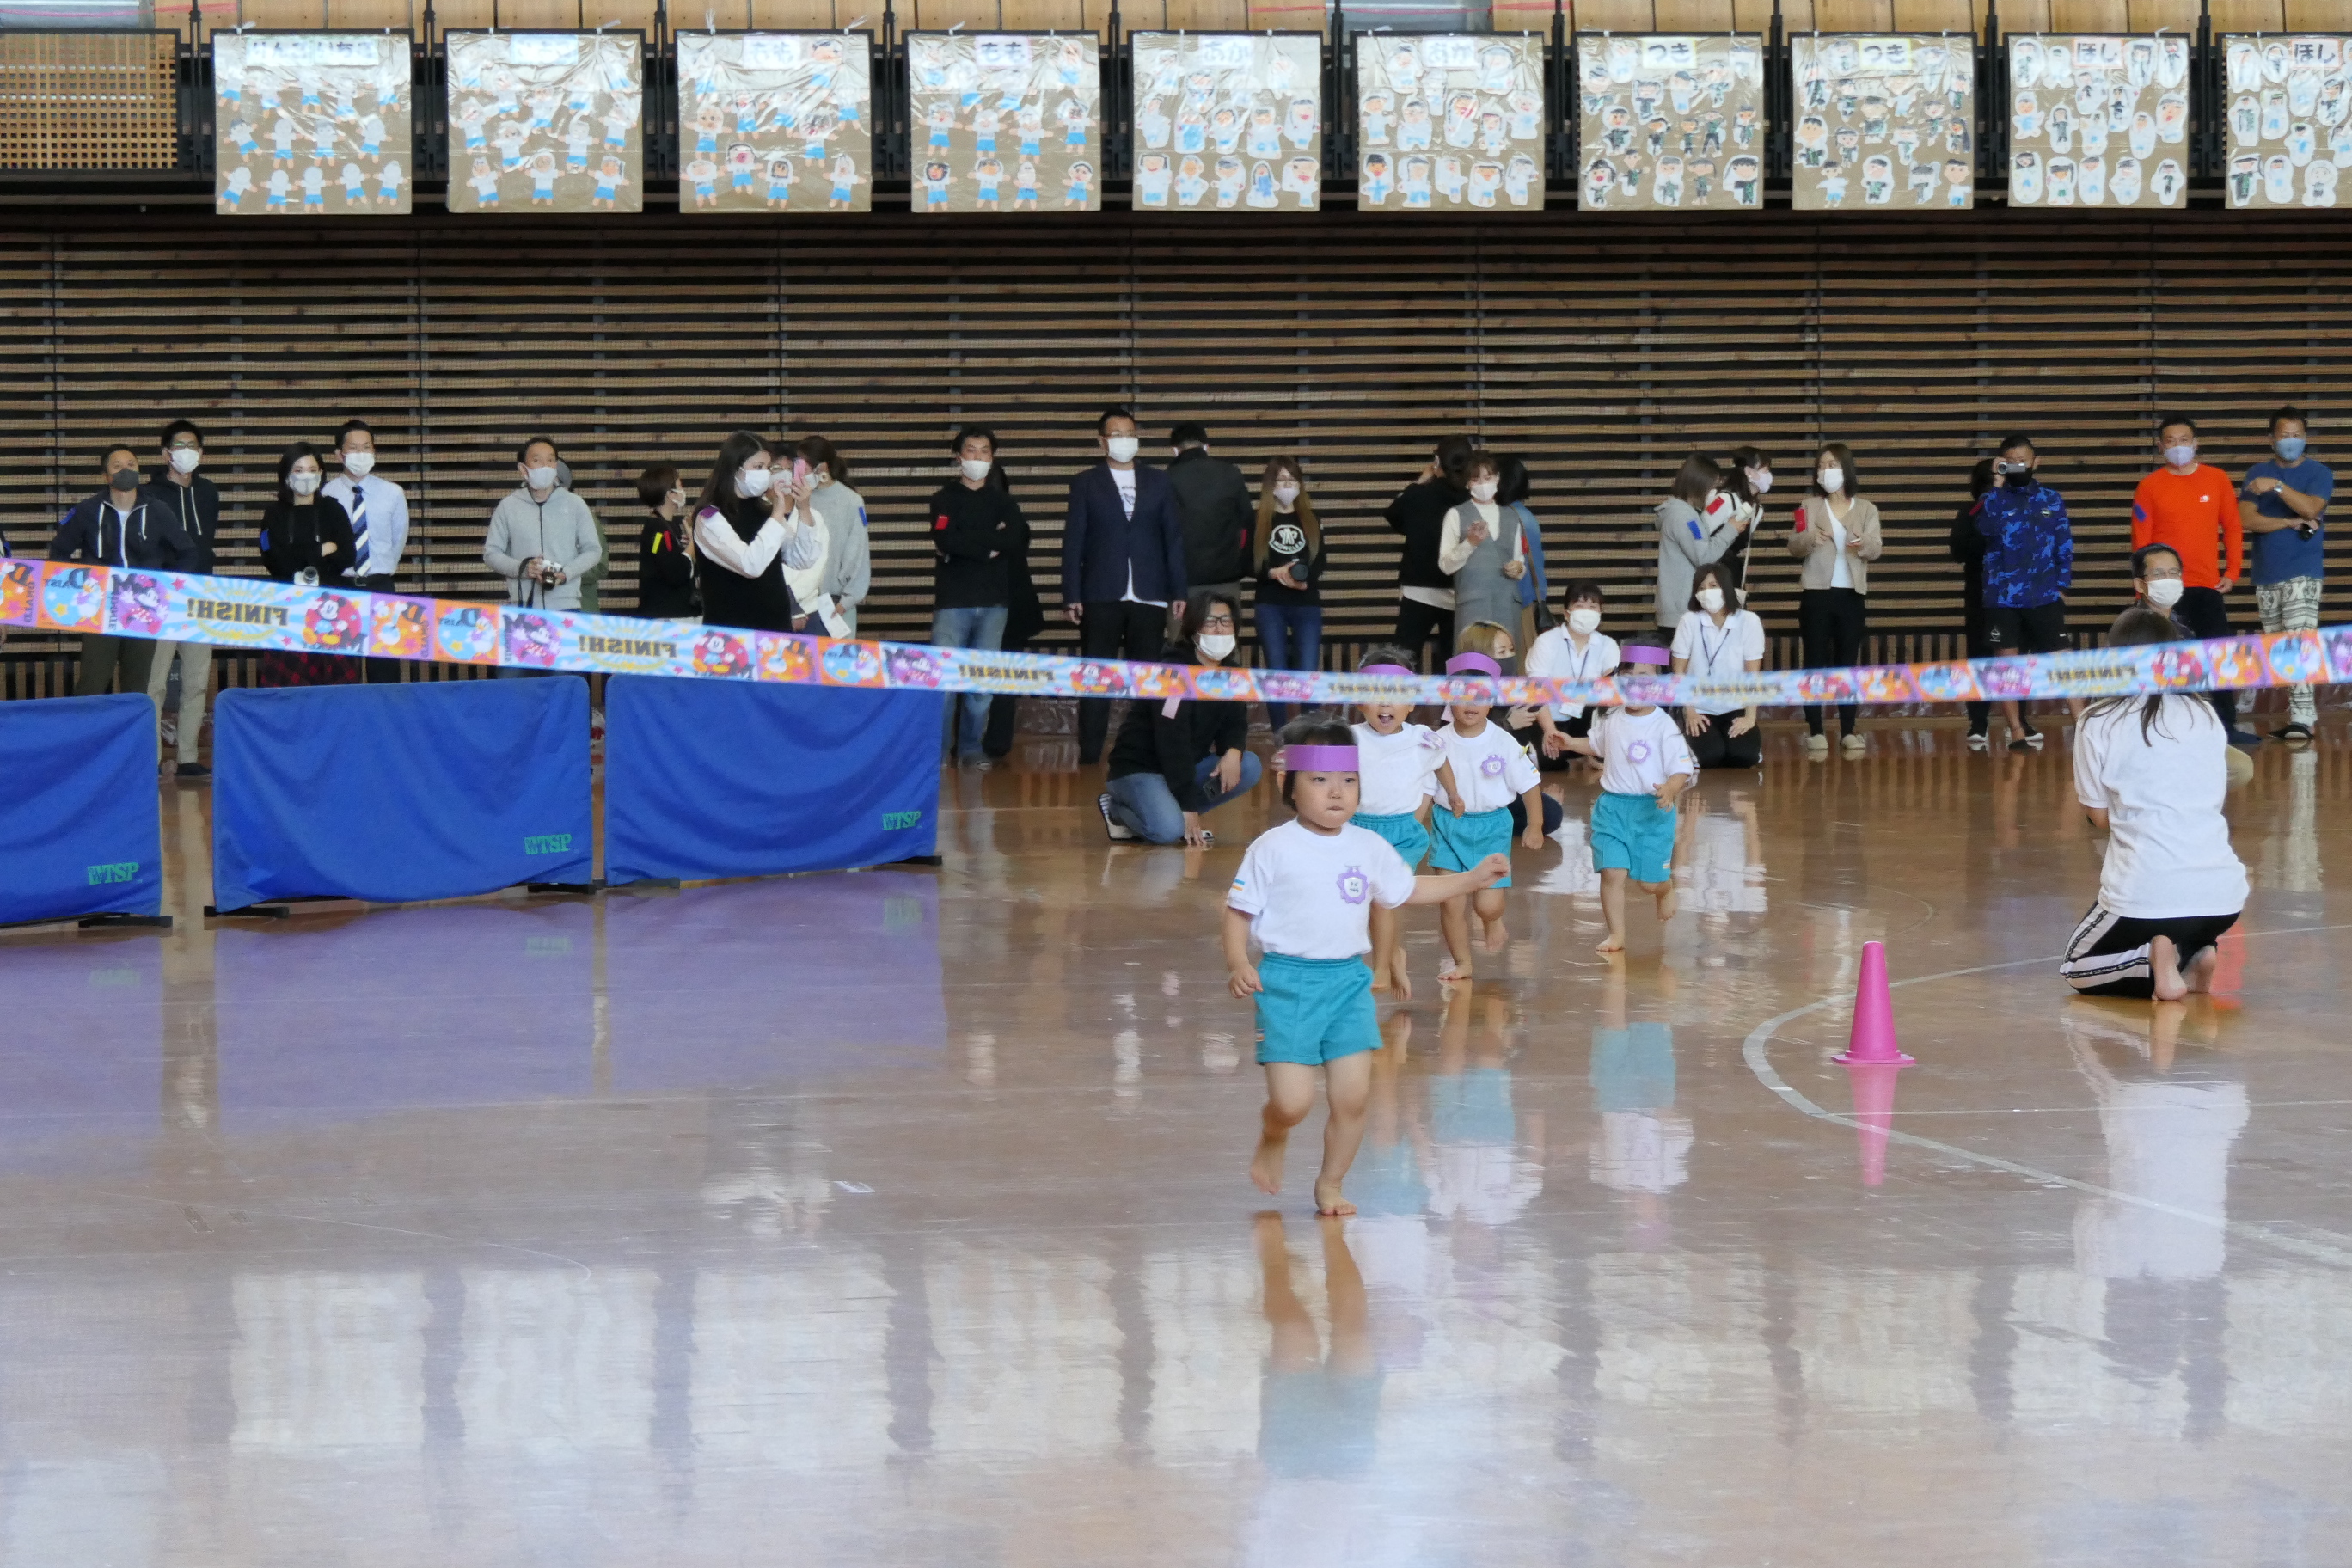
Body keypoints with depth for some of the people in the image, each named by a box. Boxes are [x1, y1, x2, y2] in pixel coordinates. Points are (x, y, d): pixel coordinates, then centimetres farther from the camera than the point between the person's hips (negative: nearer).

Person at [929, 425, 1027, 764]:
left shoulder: (1004, 502, 13)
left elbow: (1019, 542, -6)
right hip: (953, 600, -3)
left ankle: (971, 747, 10)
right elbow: (945, 540, -13)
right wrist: (991, 543, -9)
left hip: (993, 602, 3)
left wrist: (968, 542, -11)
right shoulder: (945, 499, 6)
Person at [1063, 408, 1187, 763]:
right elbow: (1073, 542, 3)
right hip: (1101, 597, -1)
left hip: (1149, 597, 1)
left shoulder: (1159, 483, 12)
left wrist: (1179, 592, 3)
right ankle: (1089, 757, 0)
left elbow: (1174, 539, 10)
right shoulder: (1086, 484, 7)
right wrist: (1071, 596, -5)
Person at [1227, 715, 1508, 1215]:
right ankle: (1272, 1139, 25)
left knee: (1352, 1096, -1)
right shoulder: (1273, 849, -6)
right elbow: (1239, 909, -4)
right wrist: (1237, 962, -19)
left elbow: (1408, 890, 24)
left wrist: (1471, 879, 18)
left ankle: (1330, 1185, 19)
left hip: (1348, 980, 4)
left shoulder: (1369, 848, 8)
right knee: (1292, 1102, -11)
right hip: (1287, 981, -4)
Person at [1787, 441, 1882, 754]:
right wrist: (1809, 537, -26)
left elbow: (1876, 549, -5)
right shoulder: (1809, 506, 5)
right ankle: (1815, 731, 1)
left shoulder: (1866, 509, 6)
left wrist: (1863, 544, -28)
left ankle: (1848, 731, 9)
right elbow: (1794, 547, -3)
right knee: (1815, 662, -1)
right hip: (1816, 594, -1)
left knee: (1848, 662, 5)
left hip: (1852, 595, 1)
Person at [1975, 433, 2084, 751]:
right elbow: (1986, 527, -19)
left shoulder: (2052, 499, 7)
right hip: (2003, 597, 0)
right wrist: (1997, 486, -15)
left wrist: (2062, 586, 1)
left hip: (2045, 597, 0)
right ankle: (2018, 733, 11)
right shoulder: (1994, 498, 2)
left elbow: (2064, 546, 8)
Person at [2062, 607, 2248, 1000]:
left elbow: (2101, 817, 2)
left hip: (2147, 897, -4)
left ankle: (2156, 964, -7)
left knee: (2078, 969, 22)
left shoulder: (2098, 724, -2)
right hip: (2223, 896, 4)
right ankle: (2194, 953, 4)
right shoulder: (2206, 717, 9)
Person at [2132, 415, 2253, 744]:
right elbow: (2141, 541, -1)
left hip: (2208, 585, 2)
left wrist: (2232, 572, 0)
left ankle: (2227, 726, 8)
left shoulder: (2217, 480, 4)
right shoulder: (2150, 487, -1)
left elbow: (2232, 528, 8)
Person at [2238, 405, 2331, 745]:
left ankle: (2302, 719, -20)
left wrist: (2277, 486, -22)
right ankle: (2302, 712, 14)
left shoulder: (2319, 473, 2)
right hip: (2266, 576, 5)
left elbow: (2310, 507, -16)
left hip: (2302, 574, -5)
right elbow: (2246, 519, -3)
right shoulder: (2257, 474, 10)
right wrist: (2291, 523, -11)